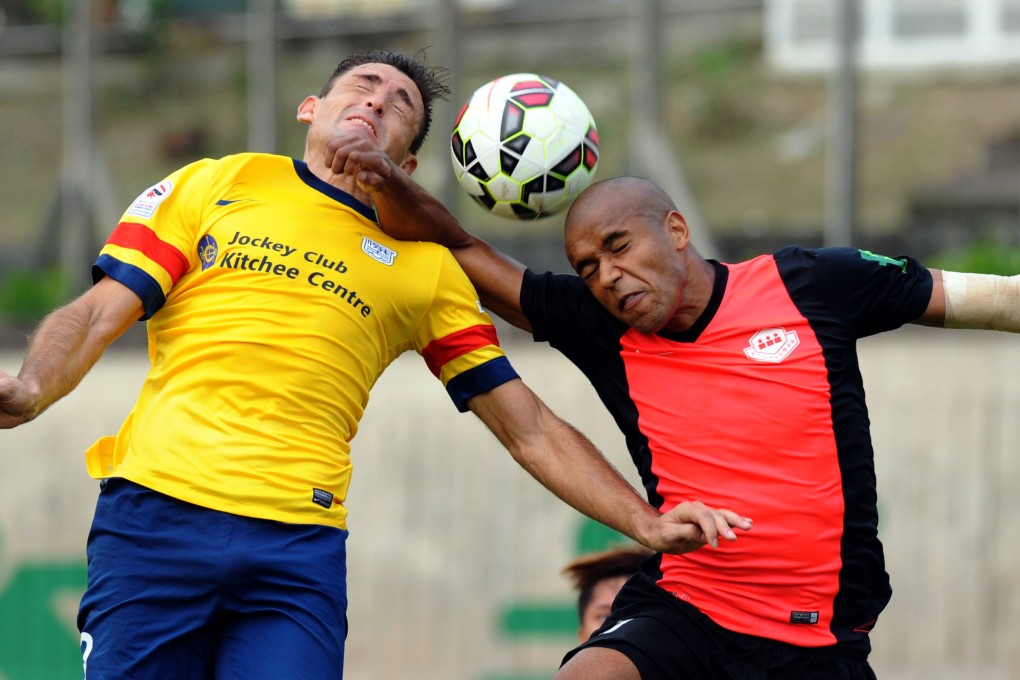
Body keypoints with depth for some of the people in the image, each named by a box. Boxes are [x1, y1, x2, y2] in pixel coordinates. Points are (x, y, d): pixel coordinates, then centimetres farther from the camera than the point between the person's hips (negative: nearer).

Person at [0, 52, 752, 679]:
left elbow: (531, 431, 20)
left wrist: (645, 522, 9)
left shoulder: (426, 267, 19)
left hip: (300, 544, 1)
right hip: (155, 509, -1)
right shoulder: (212, 186, 16)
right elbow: (99, 313, 8)